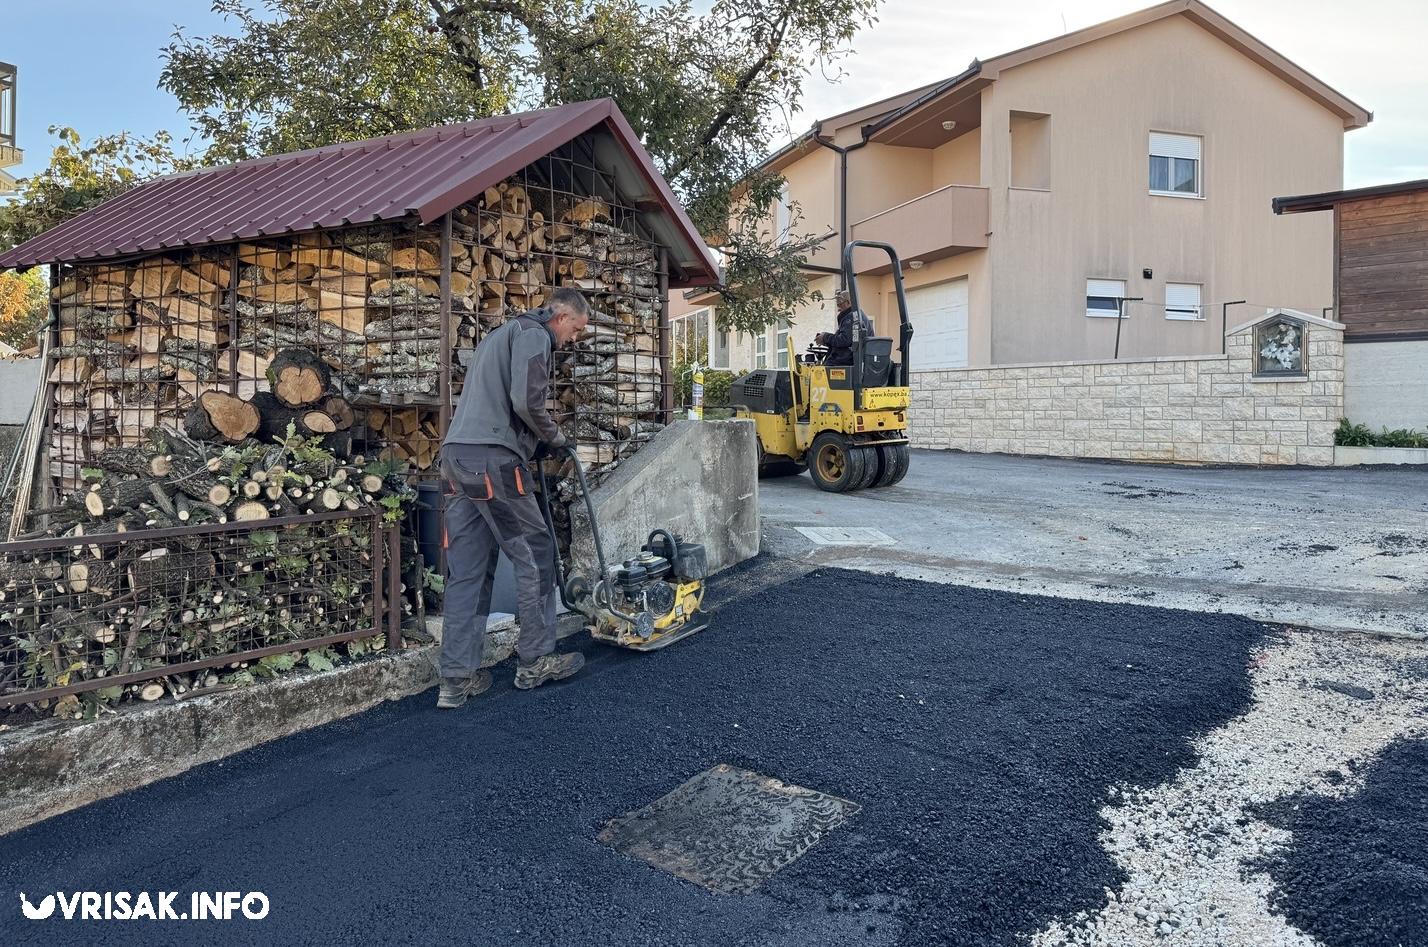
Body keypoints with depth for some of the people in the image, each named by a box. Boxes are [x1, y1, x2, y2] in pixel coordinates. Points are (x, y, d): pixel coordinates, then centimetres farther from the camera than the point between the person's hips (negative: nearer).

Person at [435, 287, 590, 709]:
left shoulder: (500, 334, 29)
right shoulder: (534, 335, -2)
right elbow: (526, 401, -15)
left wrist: (537, 441, 20)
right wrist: (554, 437, 3)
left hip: (457, 455, 9)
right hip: (493, 459, -9)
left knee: (467, 571, 8)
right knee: (534, 557, 3)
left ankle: (457, 679, 9)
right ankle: (535, 662, 13)